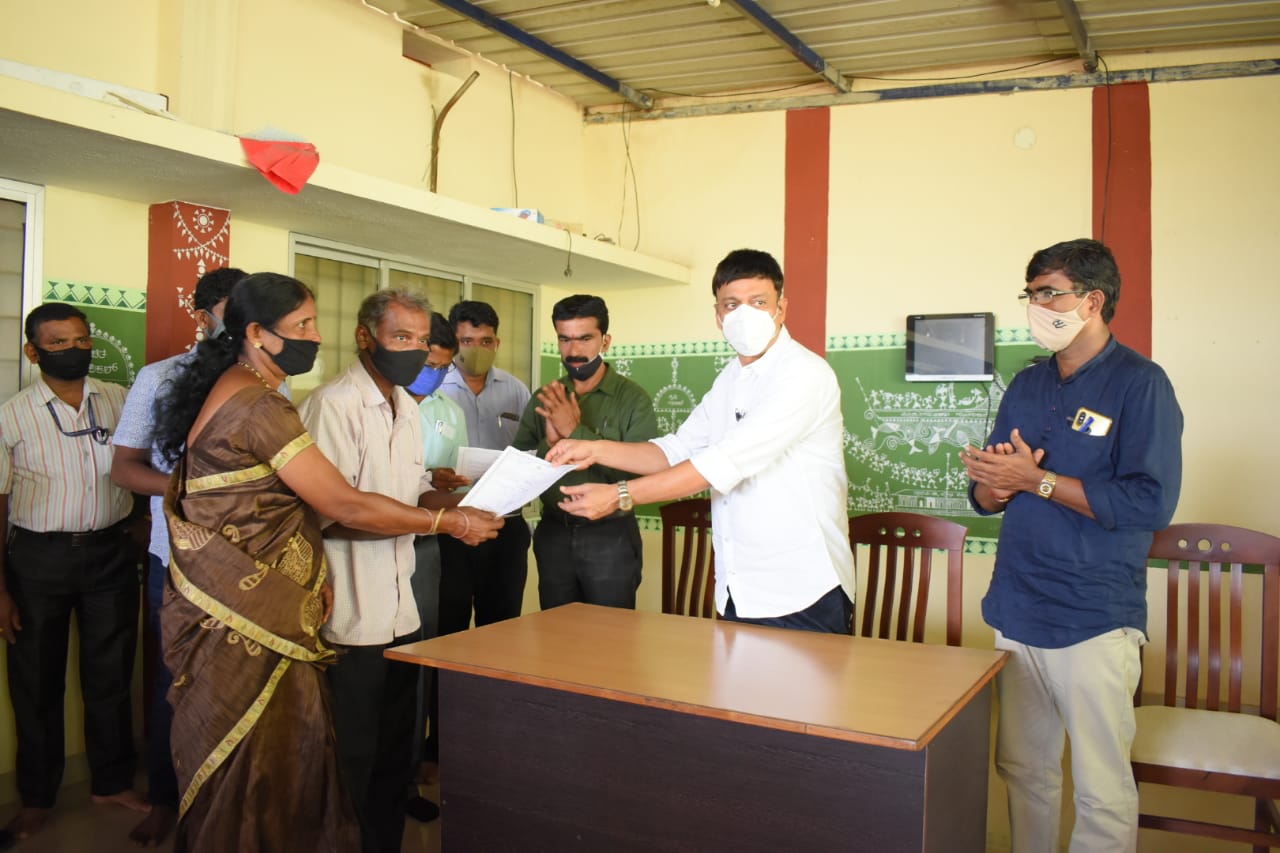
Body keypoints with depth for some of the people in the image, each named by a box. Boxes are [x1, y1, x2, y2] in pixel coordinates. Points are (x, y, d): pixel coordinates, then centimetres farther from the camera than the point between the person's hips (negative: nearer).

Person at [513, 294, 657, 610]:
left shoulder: (633, 399, -8)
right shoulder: (544, 399, 5)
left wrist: (575, 432, -22)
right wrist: (550, 443, -18)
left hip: (610, 537, -4)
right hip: (554, 535, 4)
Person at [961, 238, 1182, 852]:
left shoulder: (1139, 383, -7)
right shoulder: (1027, 385, 11)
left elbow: (1151, 502, -18)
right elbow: (986, 496, 13)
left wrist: (1036, 480, -16)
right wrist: (996, 484, -11)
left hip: (1093, 623, -5)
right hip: (1015, 613, 6)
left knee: (1102, 792, 3)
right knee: (1023, 771, 15)